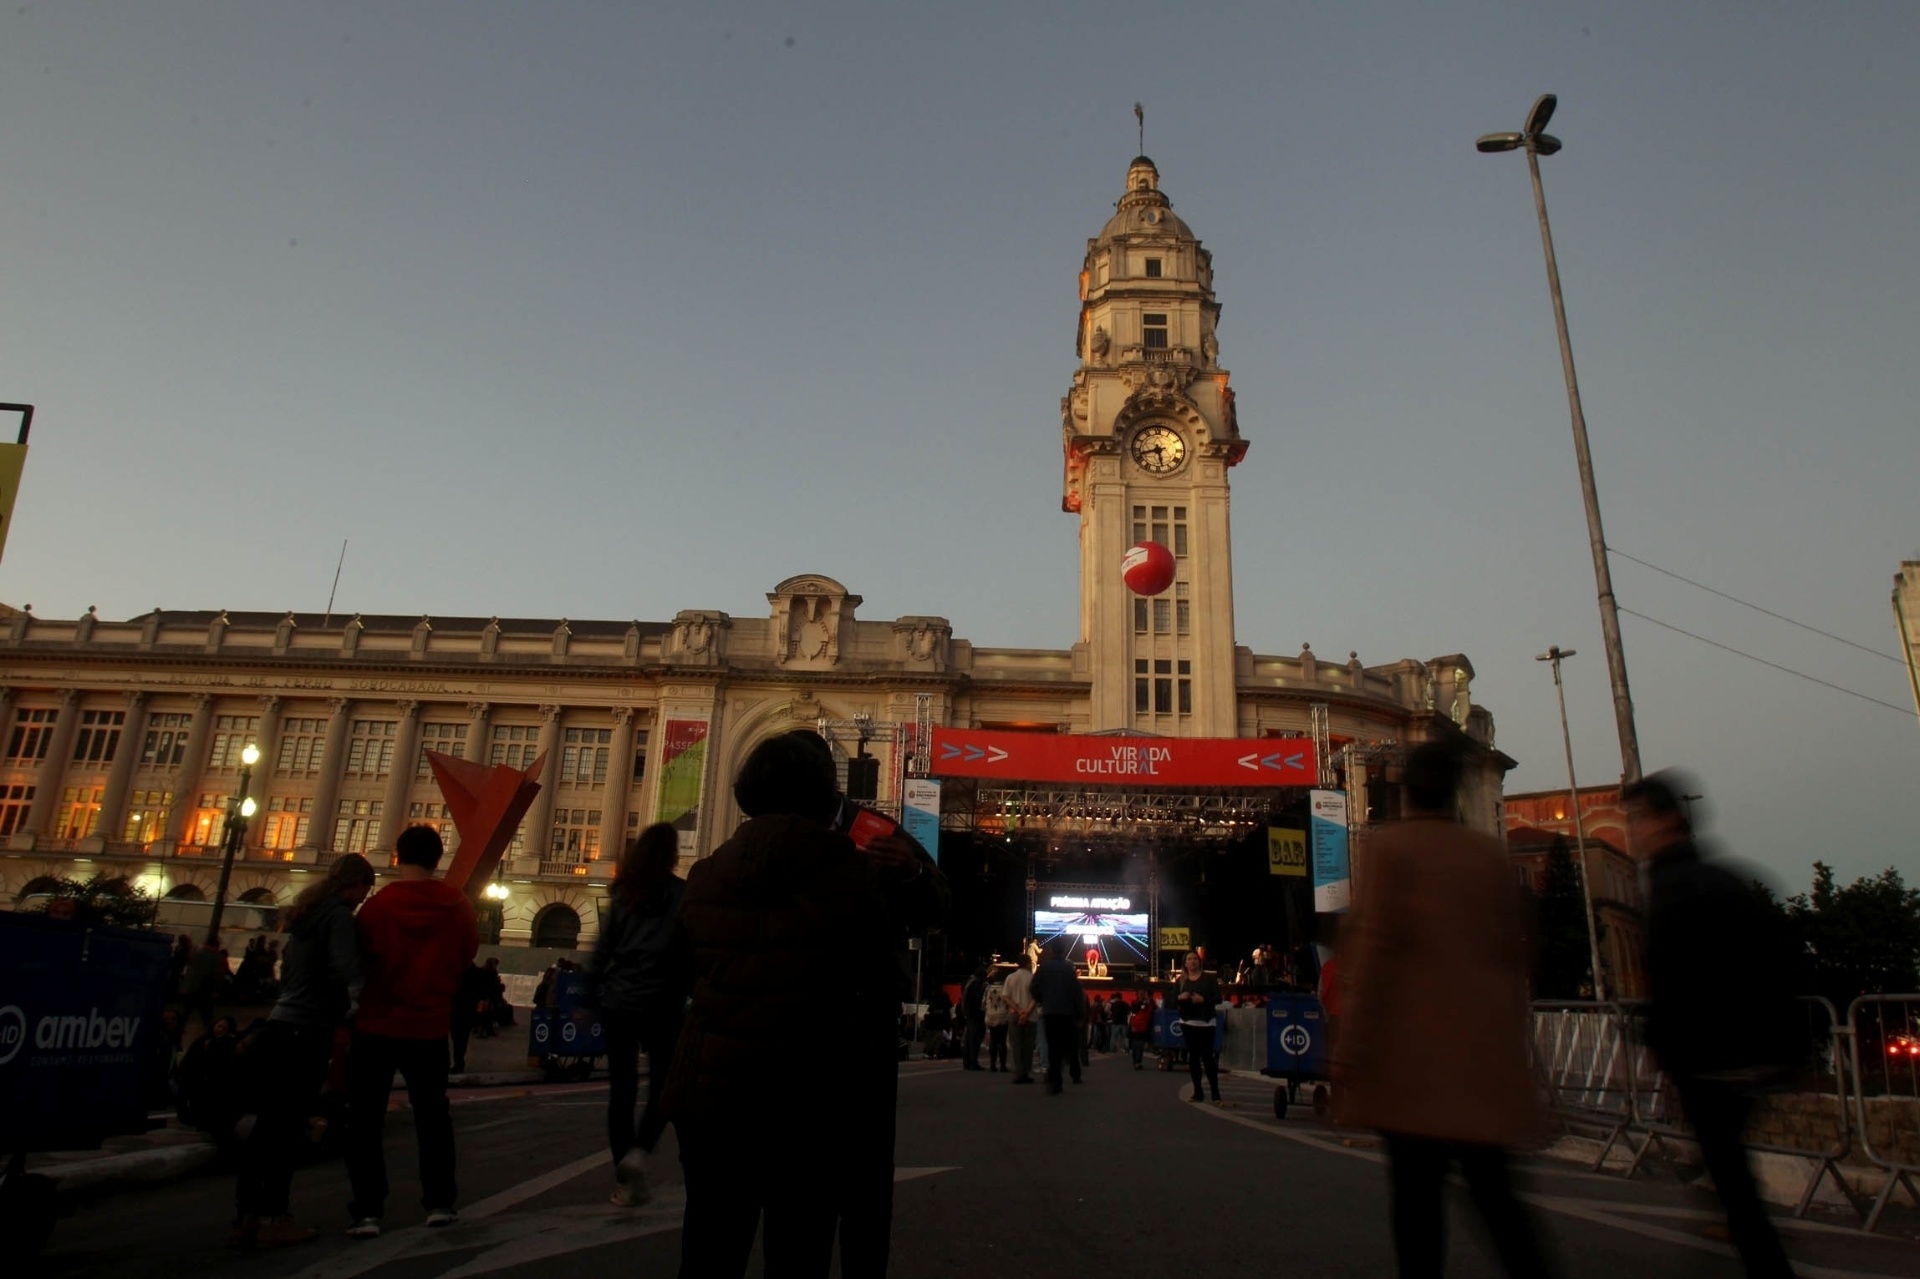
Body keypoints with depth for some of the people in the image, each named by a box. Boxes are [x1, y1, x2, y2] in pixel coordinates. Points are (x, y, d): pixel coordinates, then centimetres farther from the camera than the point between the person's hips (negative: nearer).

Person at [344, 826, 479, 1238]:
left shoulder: (378, 904, -13)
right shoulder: (459, 905, -5)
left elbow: (360, 960, -5)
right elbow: (468, 957, 4)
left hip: (377, 1025, -2)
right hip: (430, 1027, 2)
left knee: (365, 1118, 9)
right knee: (432, 1114, 16)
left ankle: (367, 1210, 5)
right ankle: (440, 1201, 17)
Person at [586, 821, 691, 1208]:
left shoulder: (624, 892, 5)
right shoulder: (683, 893, -4)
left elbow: (603, 946, 4)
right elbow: (691, 949, -6)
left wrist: (592, 993, 10)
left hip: (618, 1000, 3)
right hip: (661, 1002, -3)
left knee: (621, 1089, 9)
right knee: (663, 1084, 12)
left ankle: (625, 1183, 13)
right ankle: (639, 1151, -10)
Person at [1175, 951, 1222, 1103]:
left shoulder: (1209, 978, 0)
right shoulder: (1181, 980, 8)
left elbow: (1218, 998, -6)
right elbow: (1173, 1002, 6)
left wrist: (1203, 999, -22)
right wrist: (1180, 997, -16)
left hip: (1206, 1022, -3)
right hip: (1187, 1022, 3)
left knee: (1207, 1056, -6)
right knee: (1193, 1056, 4)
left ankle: (1215, 1091, 0)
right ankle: (1197, 1091, 9)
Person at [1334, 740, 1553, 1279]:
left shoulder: (1390, 846, -7)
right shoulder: (1491, 853, 7)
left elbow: (1373, 950, -12)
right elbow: (1514, 951, 11)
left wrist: (1349, 1051, -9)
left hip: (1415, 1050, -5)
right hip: (1486, 1047, 5)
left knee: (1417, 1189, 3)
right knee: (1491, 1185, 13)